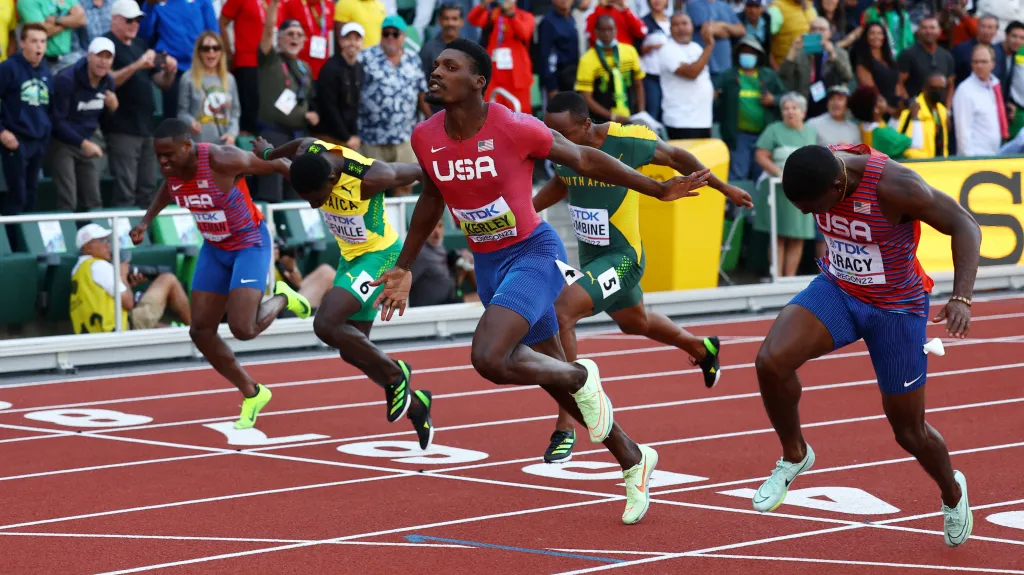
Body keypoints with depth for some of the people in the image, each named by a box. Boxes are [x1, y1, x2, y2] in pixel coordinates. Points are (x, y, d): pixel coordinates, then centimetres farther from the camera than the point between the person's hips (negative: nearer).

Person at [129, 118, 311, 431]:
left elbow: (278, 165, -18)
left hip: (250, 244, -7)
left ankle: (281, 298, 14)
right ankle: (252, 394, 20)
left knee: (242, 329, -21)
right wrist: (146, 221, 5)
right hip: (214, 248, 7)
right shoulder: (171, 168, -11)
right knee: (201, 331, 1)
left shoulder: (221, 160, -31)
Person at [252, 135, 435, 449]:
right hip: (350, 256, 8)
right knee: (352, 351, 11)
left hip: (380, 255, -8)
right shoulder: (308, 153, -16)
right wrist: (268, 154, 32)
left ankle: (395, 374, -3)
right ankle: (415, 404, 29)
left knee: (325, 325, -23)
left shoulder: (369, 178, -34)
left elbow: (419, 170, -18)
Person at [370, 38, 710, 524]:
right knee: (551, 372, 14)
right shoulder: (425, 139, -6)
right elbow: (431, 200, 13)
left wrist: (658, 190, -5)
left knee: (489, 359, -27)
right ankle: (633, 459, 32)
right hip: (486, 263, 6)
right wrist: (403, 267, 18)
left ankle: (582, 378, 1)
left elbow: (585, 160, -7)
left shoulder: (515, 129, -21)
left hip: (533, 253, -6)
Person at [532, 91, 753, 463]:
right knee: (635, 323, 31)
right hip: (590, 256, 8)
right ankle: (702, 349, 63)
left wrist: (725, 189, 6)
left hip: (621, 258, -8)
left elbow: (676, 157, -6)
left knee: (561, 312, -27)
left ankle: (564, 428, -21)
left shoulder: (628, 141, -25)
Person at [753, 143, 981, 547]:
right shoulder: (819, 171, -15)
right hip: (836, 290, 4)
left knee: (909, 430, 9)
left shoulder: (893, 185, -33)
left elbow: (964, 225, -26)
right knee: (771, 361, -24)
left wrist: (961, 299, -39)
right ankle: (794, 455, 3)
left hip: (896, 309, -4)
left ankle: (953, 494, 43)